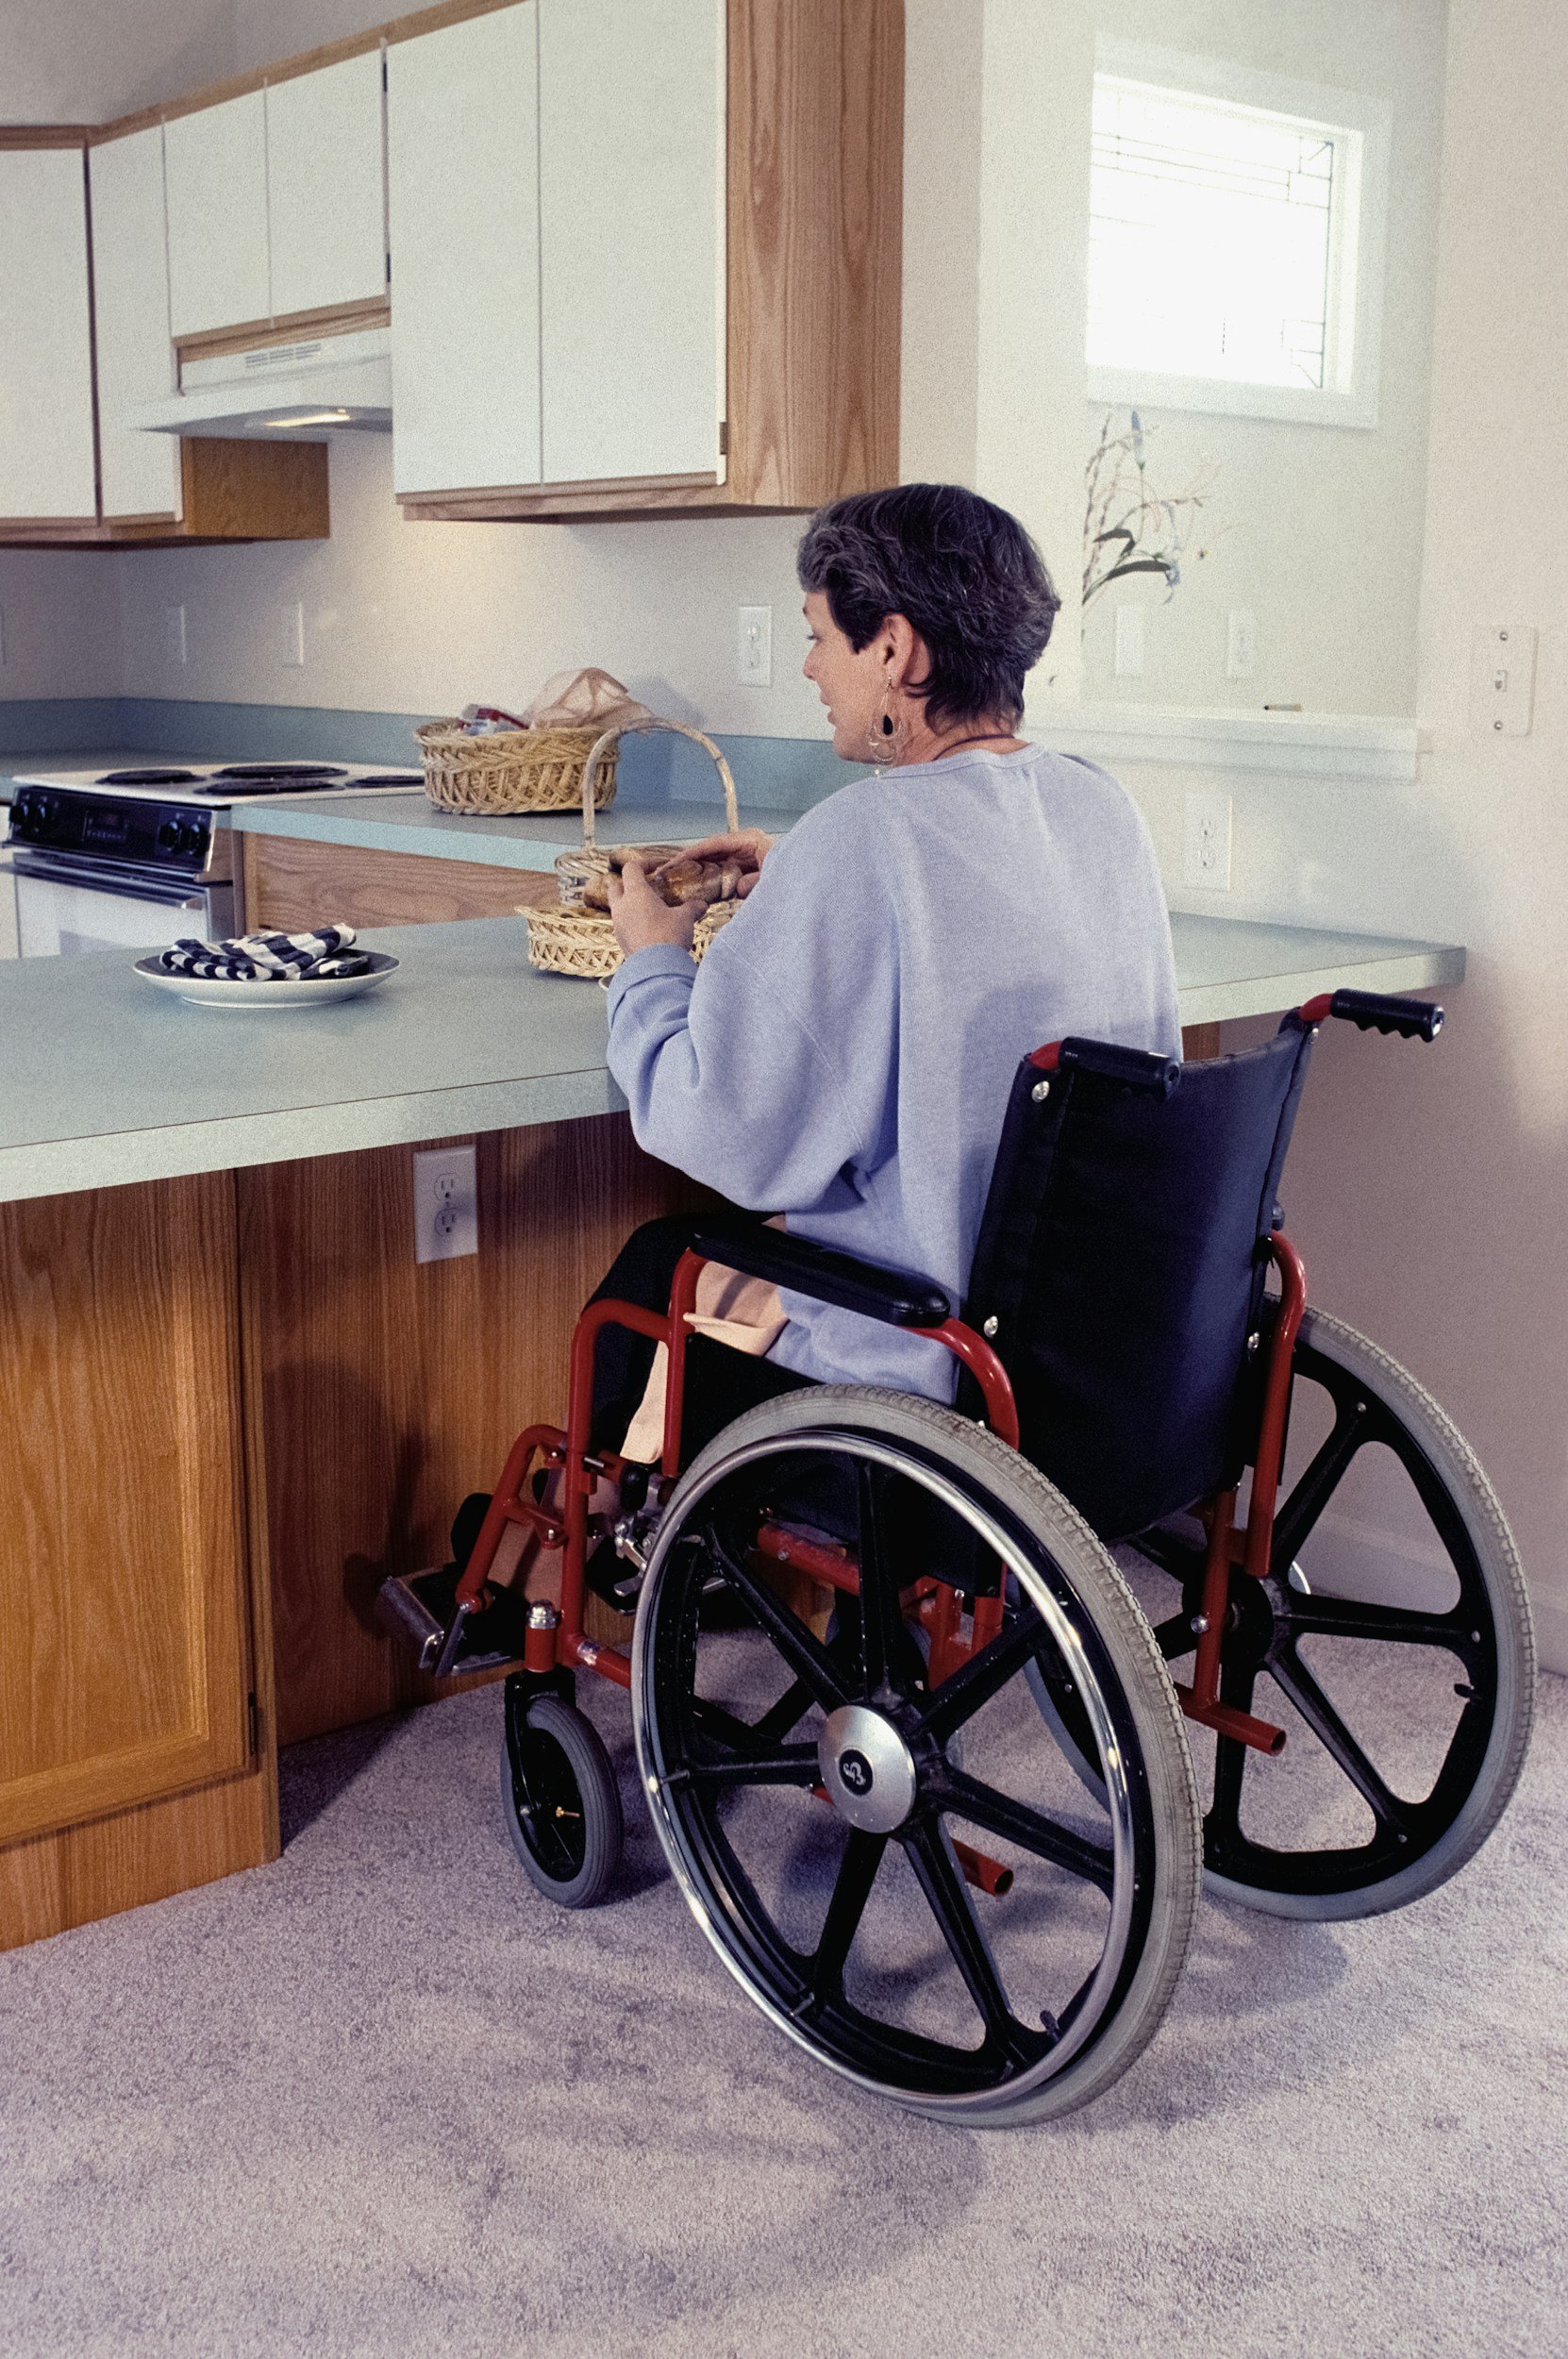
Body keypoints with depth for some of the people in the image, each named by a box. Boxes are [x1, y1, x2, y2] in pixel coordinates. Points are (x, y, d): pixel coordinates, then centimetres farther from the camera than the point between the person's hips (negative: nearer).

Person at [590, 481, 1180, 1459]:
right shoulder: (1103, 808, 1)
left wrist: (653, 963, -3)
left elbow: (722, 1134, -21)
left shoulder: (868, 836, -23)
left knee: (655, 1264, 17)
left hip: (929, 1372, -8)